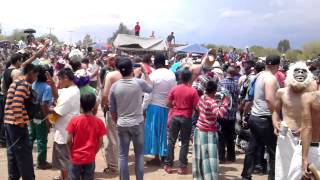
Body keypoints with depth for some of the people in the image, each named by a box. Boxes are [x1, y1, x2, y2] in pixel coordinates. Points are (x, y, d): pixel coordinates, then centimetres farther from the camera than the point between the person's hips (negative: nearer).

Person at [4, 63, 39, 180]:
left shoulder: (15, 82, 19)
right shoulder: (24, 84, -12)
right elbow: (17, 104, -22)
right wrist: (20, 122, -19)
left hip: (8, 122, 10)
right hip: (17, 124, -10)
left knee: (13, 153, 14)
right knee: (25, 154, -2)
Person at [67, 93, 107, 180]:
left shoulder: (74, 120, -11)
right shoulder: (99, 122, -9)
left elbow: (69, 141, -8)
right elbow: (100, 142, -5)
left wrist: (72, 151, 11)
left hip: (76, 157, 0)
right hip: (90, 158, 1)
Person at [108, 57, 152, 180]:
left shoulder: (114, 86, -6)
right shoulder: (139, 83, -13)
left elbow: (112, 109, 2)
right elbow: (150, 89, 11)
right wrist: (145, 72, 16)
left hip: (122, 125, 1)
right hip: (138, 124, -1)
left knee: (123, 155, 10)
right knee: (139, 154, 12)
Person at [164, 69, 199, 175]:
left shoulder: (174, 89, -1)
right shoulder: (193, 91, -8)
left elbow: (168, 104, 3)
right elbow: (196, 107, -8)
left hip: (175, 117, 2)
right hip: (186, 118, -2)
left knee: (171, 141, 10)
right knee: (184, 143, 6)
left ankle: (168, 165, 14)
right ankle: (182, 167, 8)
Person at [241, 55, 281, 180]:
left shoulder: (260, 75, 12)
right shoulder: (271, 78, -16)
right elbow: (269, 99, -26)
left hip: (255, 116, 9)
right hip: (265, 119, -9)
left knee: (252, 148, 14)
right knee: (273, 150, 2)